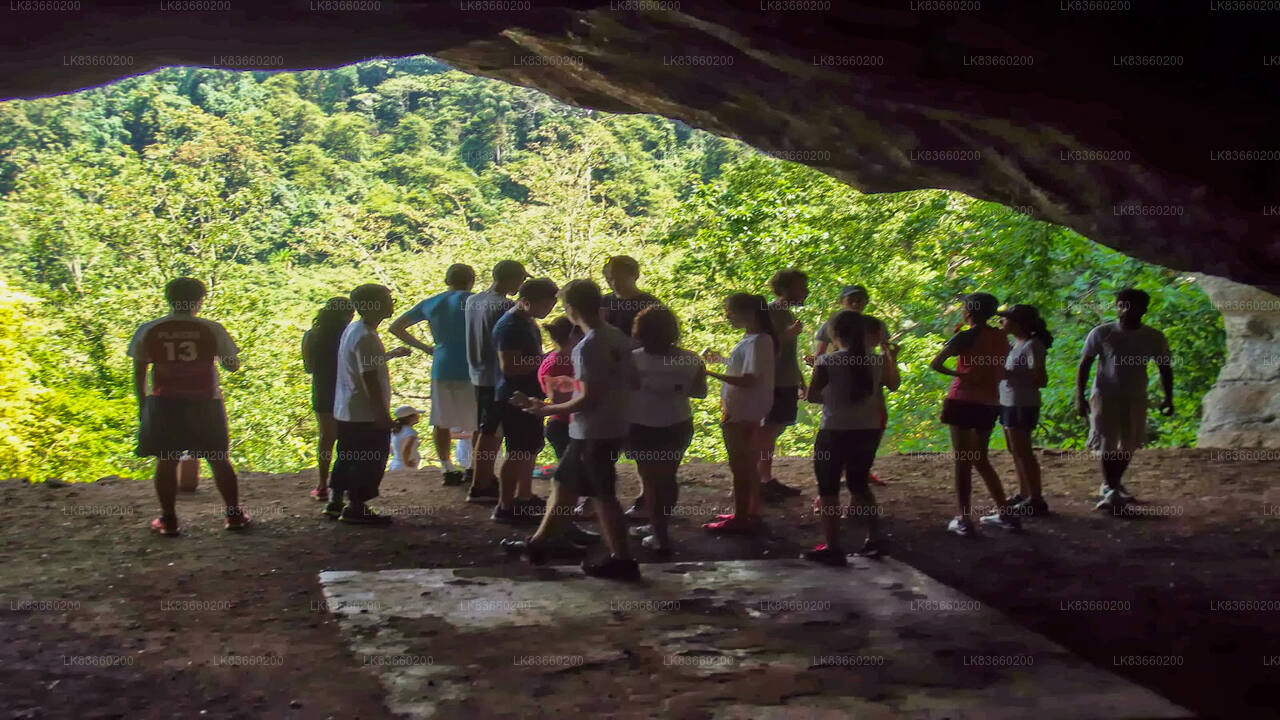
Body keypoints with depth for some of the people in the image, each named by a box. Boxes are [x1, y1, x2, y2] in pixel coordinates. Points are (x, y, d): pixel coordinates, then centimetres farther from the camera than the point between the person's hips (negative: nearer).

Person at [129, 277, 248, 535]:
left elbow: (139, 373, 3)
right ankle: (234, 515, 14)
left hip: (164, 404, 0)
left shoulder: (147, 331, -1)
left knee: (166, 461, 9)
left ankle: (168, 520, 11)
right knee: (219, 459, 9)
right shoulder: (212, 330, -5)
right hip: (205, 404, 0)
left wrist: (142, 405, 13)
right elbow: (233, 366, 2)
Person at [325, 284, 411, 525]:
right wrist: (383, 415, -21)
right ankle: (356, 509, 8)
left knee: (347, 459, 19)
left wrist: (392, 354, 35)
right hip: (366, 414, -10)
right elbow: (369, 379, -24)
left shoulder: (353, 330, 10)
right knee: (369, 463, 1)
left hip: (346, 411, 10)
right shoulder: (366, 337, -21)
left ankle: (335, 502, 27)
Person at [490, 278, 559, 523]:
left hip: (530, 396, 10)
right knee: (519, 453, -6)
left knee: (531, 448, 18)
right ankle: (504, 508, 0)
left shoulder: (528, 321, 12)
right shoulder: (510, 326, -19)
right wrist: (543, 361, -23)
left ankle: (524, 497, 31)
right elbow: (509, 366, -26)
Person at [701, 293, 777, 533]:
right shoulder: (750, 339, 9)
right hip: (741, 412, 10)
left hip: (742, 413, -10)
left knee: (739, 466, -1)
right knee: (747, 465, 16)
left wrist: (712, 374, -24)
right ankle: (751, 513, 25)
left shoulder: (758, 341, -19)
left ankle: (740, 518, 6)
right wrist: (721, 360, 14)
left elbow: (749, 380, -24)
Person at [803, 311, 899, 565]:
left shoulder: (827, 362, -13)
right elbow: (893, 385, 14)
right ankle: (874, 540, 23)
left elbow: (812, 395, -7)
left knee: (828, 489, 6)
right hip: (869, 431, 5)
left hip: (835, 432, -5)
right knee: (859, 484, 23)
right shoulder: (878, 360, 0)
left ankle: (832, 548, 5)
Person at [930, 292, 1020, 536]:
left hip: (963, 401, -6)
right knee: (980, 459, 19)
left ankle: (964, 520, 0)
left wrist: (957, 374, 3)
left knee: (962, 461, 0)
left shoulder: (966, 337, -9)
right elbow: (1001, 372, 16)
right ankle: (1005, 514, 19)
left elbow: (935, 364, -12)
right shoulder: (1000, 337, 9)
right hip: (989, 403, 6)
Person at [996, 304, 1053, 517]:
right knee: (1016, 451, 16)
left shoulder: (1032, 346, -16)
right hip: (1009, 404, 10)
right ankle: (1024, 494, 26)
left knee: (1023, 452, -5)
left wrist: (1009, 374, -23)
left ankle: (1036, 500, 0)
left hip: (1022, 406, -10)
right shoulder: (1016, 344, 11)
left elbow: (1041, 380, -21)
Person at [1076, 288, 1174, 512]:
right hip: (1105, 396, -3)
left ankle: (1112, 484, 27)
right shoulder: (1101, 333, -7)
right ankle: (1110, 490, -8)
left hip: (1135, 398, 3)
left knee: (1128, 445, 10)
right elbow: (1084, 365, -4)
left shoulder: (1154, 338, 0)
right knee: (1107, 444, -9)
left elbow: (1165, 369, 11)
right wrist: (1079, 396, -11)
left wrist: (1168, 398, 4)